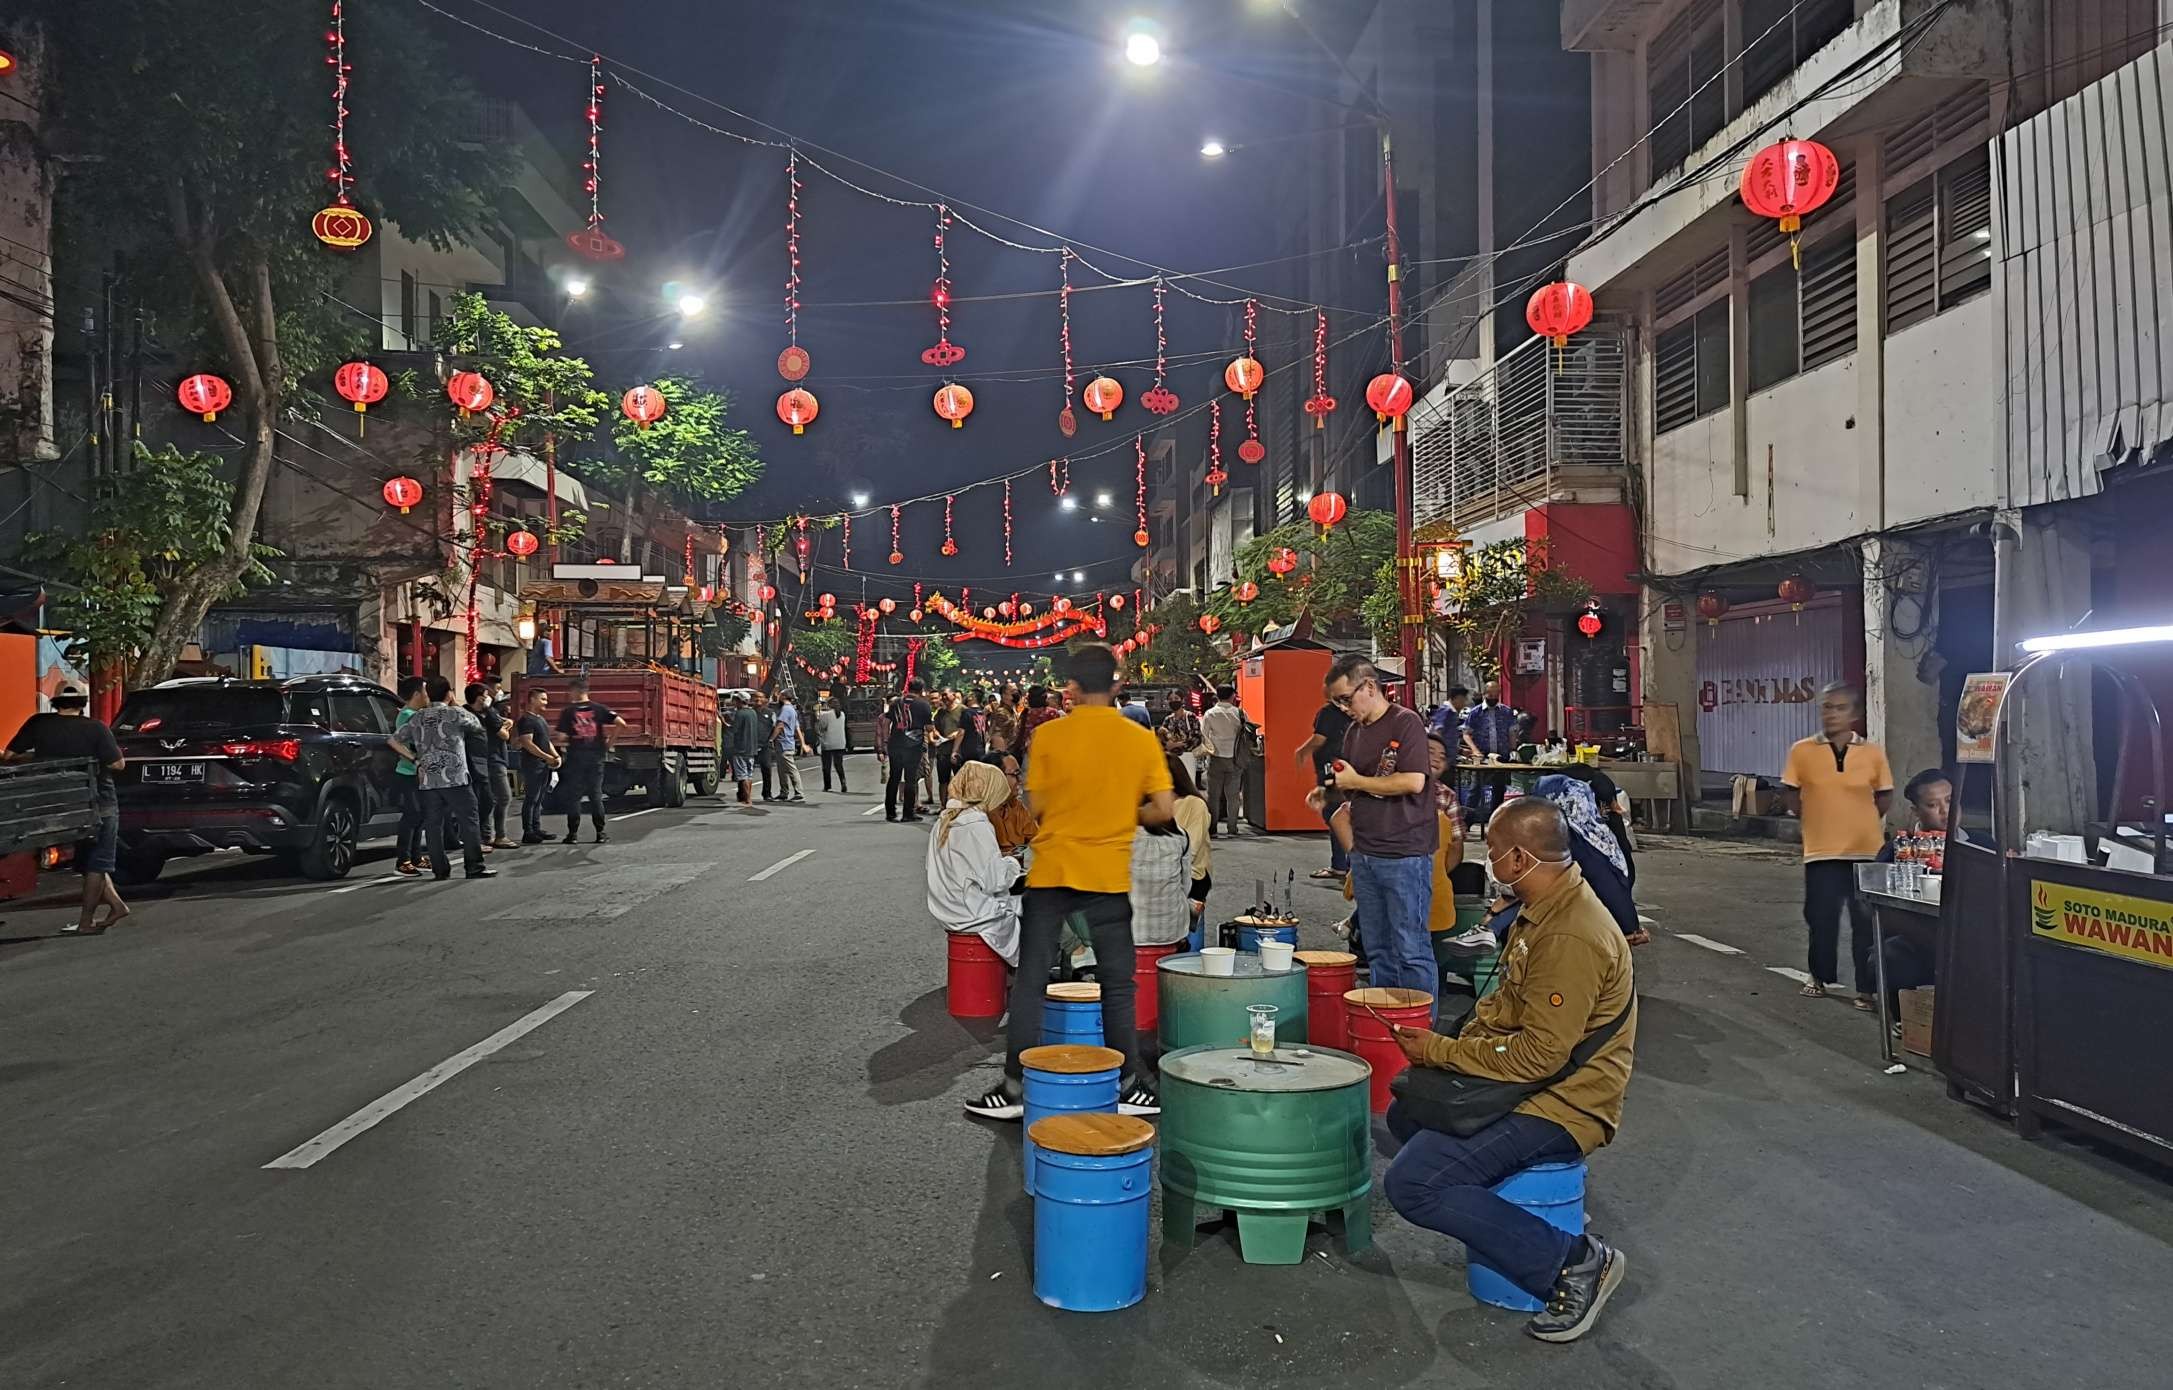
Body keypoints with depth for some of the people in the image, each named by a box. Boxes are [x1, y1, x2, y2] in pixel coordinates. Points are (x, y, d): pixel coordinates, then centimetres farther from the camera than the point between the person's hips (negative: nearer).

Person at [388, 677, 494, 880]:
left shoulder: (417, 717, 11)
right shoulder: (455, 713, -4)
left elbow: (394, 741, 13)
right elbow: (478, 726, 12)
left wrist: (415, 759, 12)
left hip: (427, 780, 5)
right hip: (455, 778, -5)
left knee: (433, 825, 6)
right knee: (469, 821, 0)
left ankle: (440, 869, 7)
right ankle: (475, 867, -2)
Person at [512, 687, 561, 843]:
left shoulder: (541, 719, 19)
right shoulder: (526, 720, -11)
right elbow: (527, 743, -19)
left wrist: (556, 756, 9)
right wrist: (547, 757, -20)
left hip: (545, 765, 9)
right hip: (532, 765, -9)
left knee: (539, 799, 12)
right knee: (531, 799, -8)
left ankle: (536, 829, 18)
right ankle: (527, 833, -6)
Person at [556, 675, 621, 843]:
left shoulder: (568, 711, -3)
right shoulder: (599, 709, 2)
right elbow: (620, 722, -8)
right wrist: (610, 742, 2)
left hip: (575, 756, -2)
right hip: (595, 756, 2)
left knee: (573, 796, 5)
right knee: (596, 795, 7)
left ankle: (573, 833, 5)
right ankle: (600, 833, 7)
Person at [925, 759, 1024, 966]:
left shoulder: (944, 821, 8)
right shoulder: (977, 825, -19)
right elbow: (995, 882, -20)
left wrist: (1002, 861, 12)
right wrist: (1011, 863, -1)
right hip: (976, 915, -9)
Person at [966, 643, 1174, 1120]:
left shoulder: (1048, 735, -5)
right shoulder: (1141, 739, -2)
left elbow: (1038, 807, -2)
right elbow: (1163, 810, -4)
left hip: (1051, 871, -1)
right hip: (1108, 876, 1)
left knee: (1030, 982, 7)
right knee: (1116, 985, 11)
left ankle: (1014, 1088, 10)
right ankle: (1127, 1086, 17)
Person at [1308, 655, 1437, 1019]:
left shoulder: (1405, 723, -9)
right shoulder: (1354, 731, 14)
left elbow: (1414, 782, -20)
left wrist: (1357, 781, -12)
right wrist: (1328, 795, 3)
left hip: (1405, 855, -8)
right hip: (1364, 854, 8)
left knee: (1411, 950, -3)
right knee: (1377, 950, 13)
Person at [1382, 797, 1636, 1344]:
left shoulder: (1571, 939, -27)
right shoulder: (1543, 908, 5)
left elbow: (1538, 1055, -27)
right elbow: (1509, 1000, 16)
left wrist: (1440, 1051, -17)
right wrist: (1461, 1039, 1)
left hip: (1564, 1104, -10)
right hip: (1535, 1081, 10)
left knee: (1410, 1183, -19)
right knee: (1406, 1112, 21)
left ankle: (1575, 1260, -10)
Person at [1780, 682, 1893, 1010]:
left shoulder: (1873, 752, -1)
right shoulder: (1802, 751, -3)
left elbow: (1885, 796, 10)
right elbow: (1789, 794, 6)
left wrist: (1862, 822, 2)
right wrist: (1813, 819, 0)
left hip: (1867, 850, 0)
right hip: (1822, 851, 0)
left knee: (1866, 922, 4)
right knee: (1822, 918, 7)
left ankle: (1867, 989, 14)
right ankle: (1820, 977, 27)